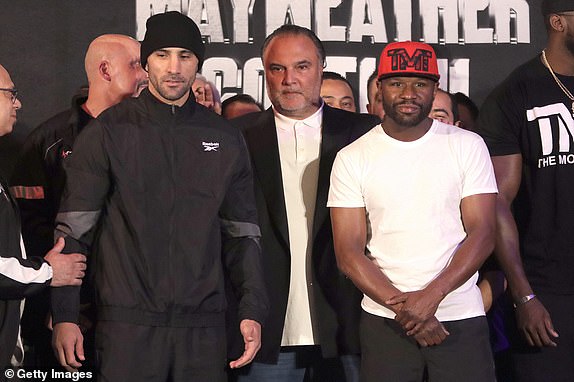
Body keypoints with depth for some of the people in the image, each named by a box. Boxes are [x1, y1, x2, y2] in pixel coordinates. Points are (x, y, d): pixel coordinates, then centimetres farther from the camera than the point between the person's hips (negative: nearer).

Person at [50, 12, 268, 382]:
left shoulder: (226, 139, 10)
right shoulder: (108, 132, 1)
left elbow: (241, 233, 13)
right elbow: (72, 230, 0)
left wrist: (253, 311, 2)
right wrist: (65, 316, -7)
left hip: (204, 326, 3)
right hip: (128, 324, -2)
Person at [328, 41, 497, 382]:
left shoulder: (468, 146, 1)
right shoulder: (352, 158, 1)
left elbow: (483, 233, -4)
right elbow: (348, 251, -3)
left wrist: (431, 296, -15)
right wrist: (401, 306, -13)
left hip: (462, 316, 0)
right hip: (383, 320, 0)